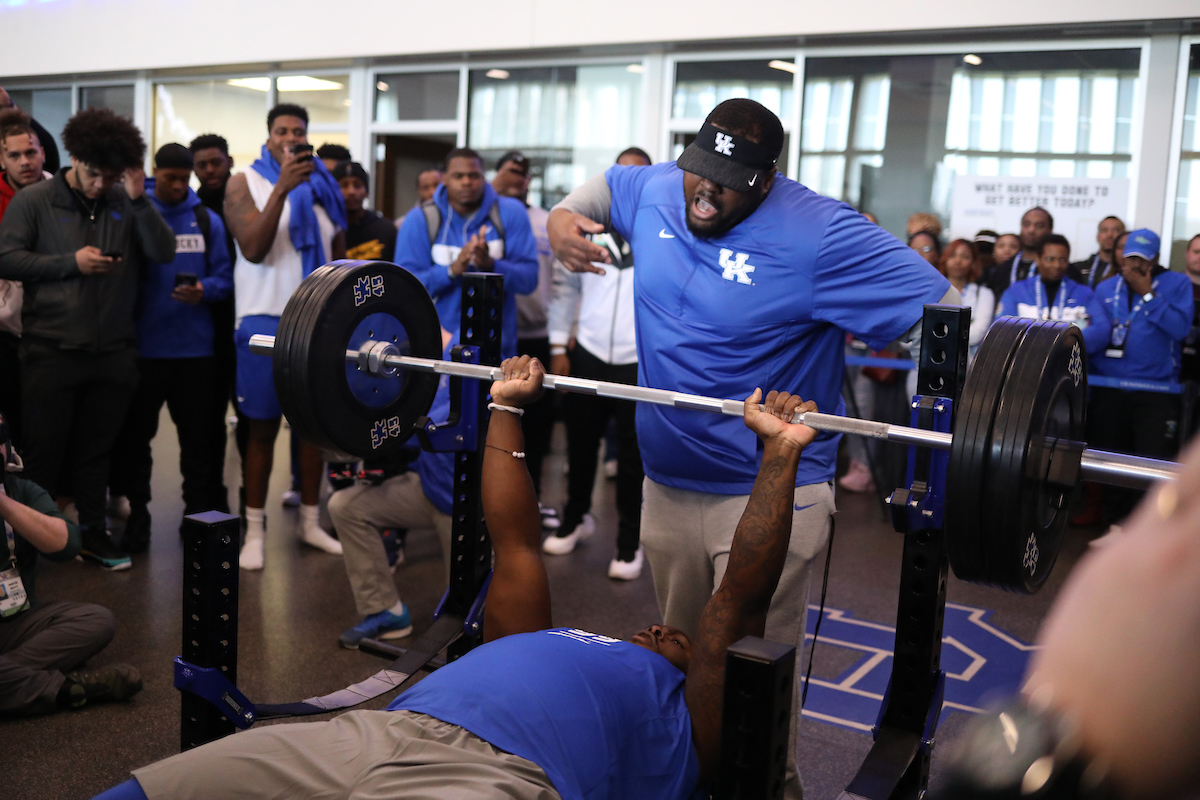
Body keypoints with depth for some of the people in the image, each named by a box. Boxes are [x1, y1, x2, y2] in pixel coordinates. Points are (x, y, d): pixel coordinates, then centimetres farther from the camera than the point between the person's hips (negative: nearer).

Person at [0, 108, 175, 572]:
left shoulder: (125, 204, 6)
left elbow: (164, 253, -4)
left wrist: (139, 200, -13)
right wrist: (71, 263, -12)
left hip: (112, 352, 2)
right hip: (51, 350, -2)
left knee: (96, 450, 13)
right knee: (43, 452, 5)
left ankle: (92, 531, 25)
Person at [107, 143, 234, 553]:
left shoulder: (207, 219, 7)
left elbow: (223, 274, 5)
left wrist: (205, 290, -14)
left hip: (195, 345, 2)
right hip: (144, 346, -1)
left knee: (198, 435, 8)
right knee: (136, 432, 5)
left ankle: (199, 513, 19)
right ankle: (136, 515, 17)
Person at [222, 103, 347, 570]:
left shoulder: (324, 187, 11)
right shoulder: (244, 183, 1)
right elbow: (253, 248, -14)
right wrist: (283, 187, -21)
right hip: (265, 321, -3)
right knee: (262, 428, 1)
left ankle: (310, 522, 20)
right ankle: (254, 532, 9)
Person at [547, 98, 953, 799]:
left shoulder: (819, 234, -18)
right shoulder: (656, 192, 1)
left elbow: (940, 308, -17)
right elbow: (603, 185, 25)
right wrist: (563, 216, 4)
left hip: (768, 489, -6)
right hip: (667, 480, 6)